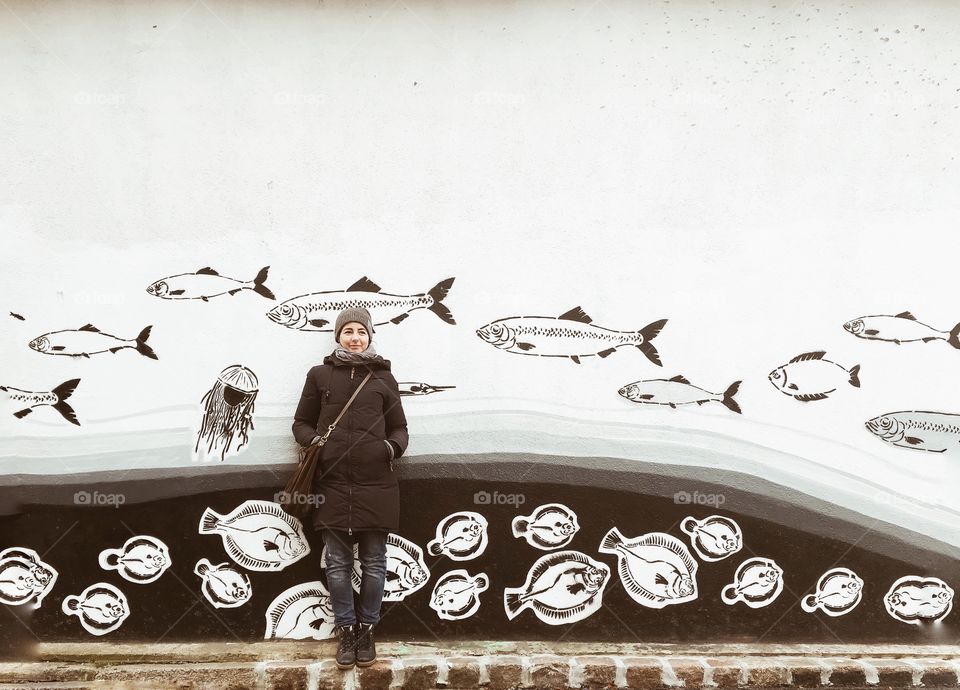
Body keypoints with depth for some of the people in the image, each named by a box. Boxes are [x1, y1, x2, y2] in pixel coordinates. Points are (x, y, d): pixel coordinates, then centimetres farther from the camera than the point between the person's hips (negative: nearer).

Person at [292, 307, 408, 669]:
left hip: (375, 485, 0)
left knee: (374, 562, 7)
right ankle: (345, 631, 22)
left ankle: (366, 629, 23)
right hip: (332, 483, 0)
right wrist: (313, 440, -8)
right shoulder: (319, 375, 8)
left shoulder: (383, 378, 8)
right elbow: (301, 422, 13)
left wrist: (393, 446, -9)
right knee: (338, 564, 7)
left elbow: (399, 427, 13)